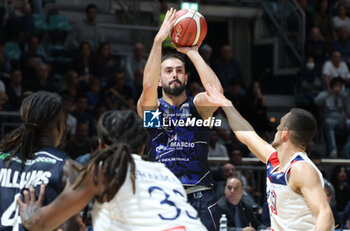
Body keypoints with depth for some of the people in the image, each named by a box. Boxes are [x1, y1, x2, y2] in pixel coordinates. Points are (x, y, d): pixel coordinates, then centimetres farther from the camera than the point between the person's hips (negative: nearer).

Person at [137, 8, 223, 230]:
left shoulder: (198, 105, 10)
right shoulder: (152, 107, 10)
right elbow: (148, 85, -13)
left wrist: (192, 52, -6)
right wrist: (159, 40, -16)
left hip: (200, 196, 0)